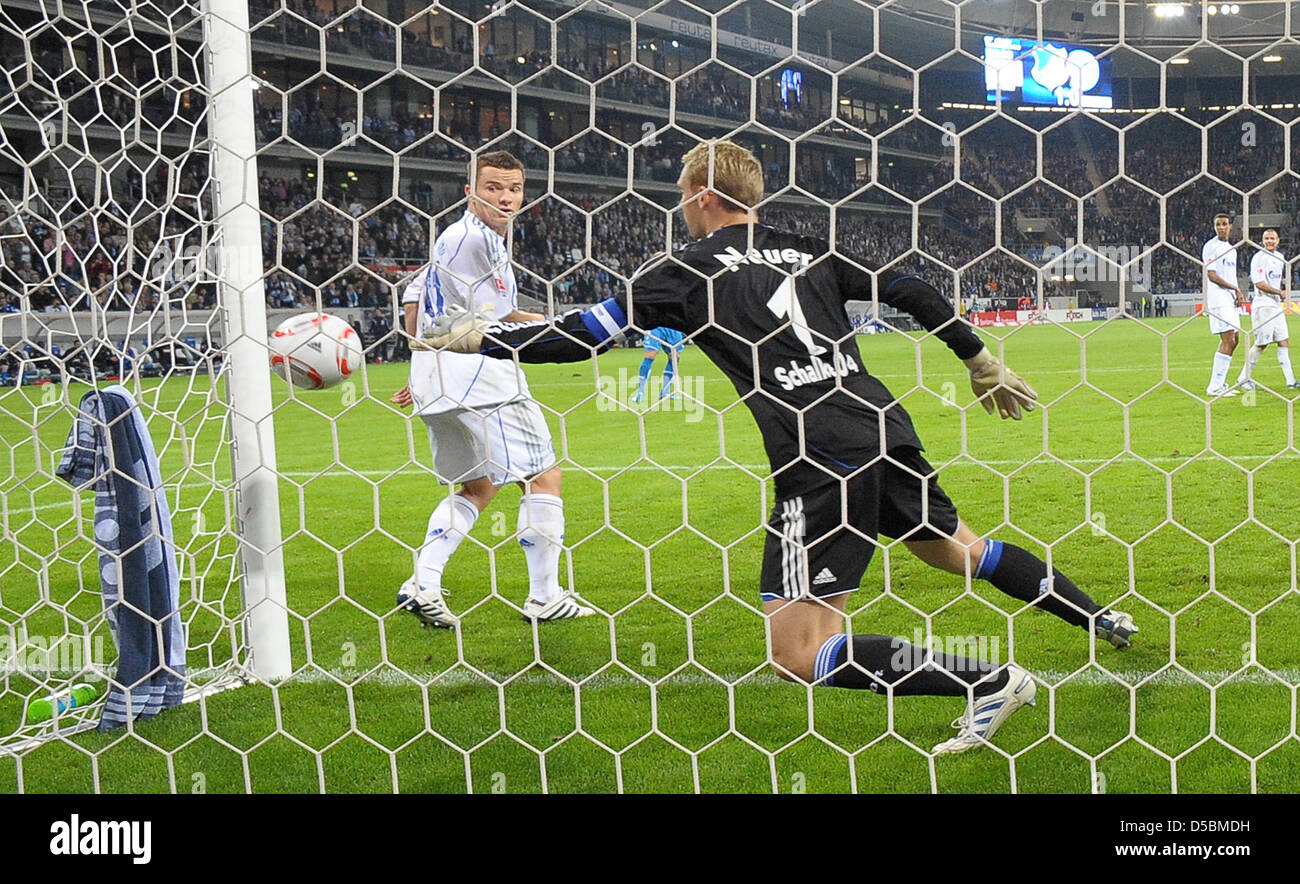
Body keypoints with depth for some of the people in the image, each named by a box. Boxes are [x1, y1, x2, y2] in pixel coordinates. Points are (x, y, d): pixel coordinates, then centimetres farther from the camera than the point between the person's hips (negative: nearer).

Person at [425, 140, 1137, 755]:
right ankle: (1103, 618, 43)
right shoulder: (809, 250, 17)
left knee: (797, 654, -6)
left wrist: (479, 339, 11)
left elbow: (582, 334, 0)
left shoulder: (690, 270, 1)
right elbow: (912, 292, 17)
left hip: (823, 463, -8)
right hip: (886, 429, 8)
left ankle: (992, 684, -9)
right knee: (954, 546, 32)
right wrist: (983, 363, 30)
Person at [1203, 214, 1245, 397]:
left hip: (1229, 299, 10)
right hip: (1217, 300, -9)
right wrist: (1235, 288, -13)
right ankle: (1214, 387, -15)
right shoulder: (1211, 246, -8)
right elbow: (1211, 275, -15)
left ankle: (1221, 383, 19)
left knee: (1233, 340, 11)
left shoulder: (1231, 248, 19)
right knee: (1228, 341, -15)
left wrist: (1237, 293, 10)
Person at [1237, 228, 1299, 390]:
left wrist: (1285, 291, 9)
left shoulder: (1280, 257, 15)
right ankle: (1243, 378, 4)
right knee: (1261, 344, -7)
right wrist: (1279, 292, -14)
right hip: (1262, 306, -8)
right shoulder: (1258, 258, -11)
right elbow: (1259, 283, -19)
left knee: (1284, 342, 5)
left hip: (1276, 305, 8)